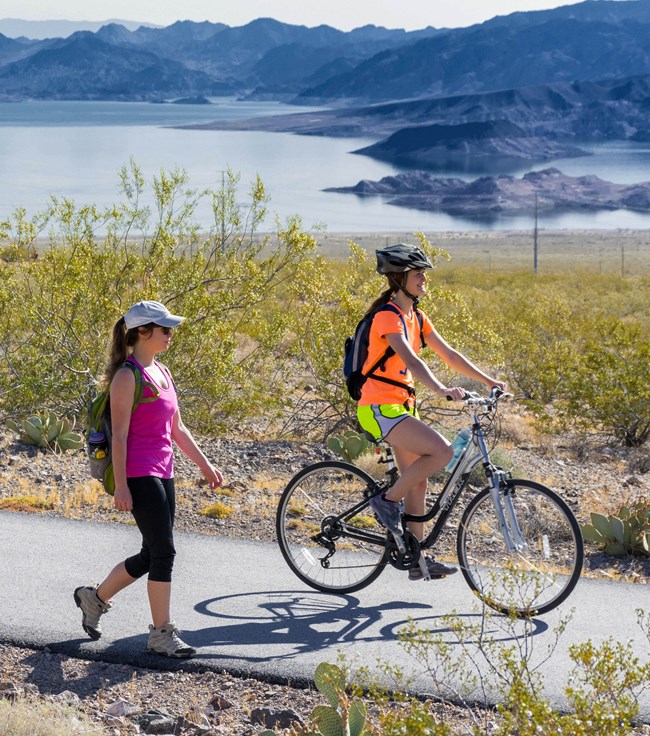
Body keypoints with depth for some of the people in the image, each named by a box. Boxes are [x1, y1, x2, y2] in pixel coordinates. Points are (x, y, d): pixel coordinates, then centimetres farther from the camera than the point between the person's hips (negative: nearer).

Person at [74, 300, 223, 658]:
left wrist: (205, 464, 18)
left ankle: (94, 597, 30)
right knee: (163, 551, -8)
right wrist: (121, 486, -18)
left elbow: (177, 429, 20)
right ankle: (161, 634, 1)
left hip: (162, 473, 9)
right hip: (138, 475, -9)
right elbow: (119, 434, -14)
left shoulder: (161, 372, 15)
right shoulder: (127, 376, -11)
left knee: (151, 556, 12)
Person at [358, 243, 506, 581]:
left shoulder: (415, 317, 13)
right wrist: (441, 389, -43)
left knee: (418, 481, 9)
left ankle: (418, 560, 16)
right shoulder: (387, 316, -16)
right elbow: (410, 359, -30)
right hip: (379, 408, -9)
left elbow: (449, 354, 14)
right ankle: (388, 500, -4)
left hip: (400, 406, 9)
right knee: (442, 452, -22)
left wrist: (490, 382, 8)